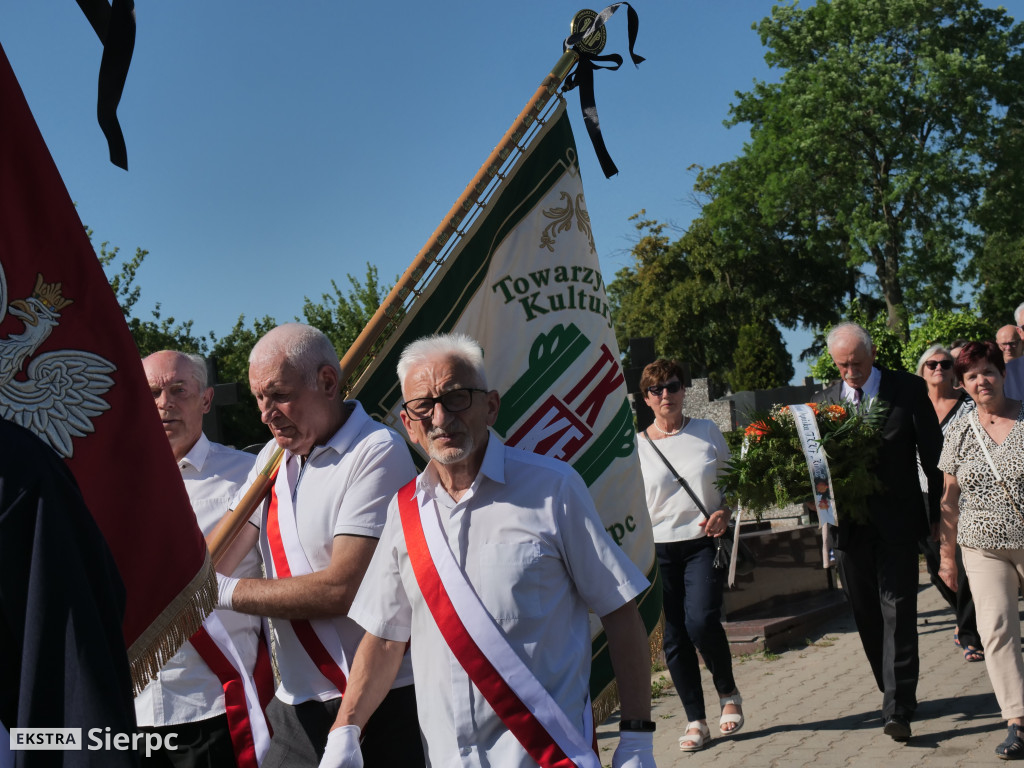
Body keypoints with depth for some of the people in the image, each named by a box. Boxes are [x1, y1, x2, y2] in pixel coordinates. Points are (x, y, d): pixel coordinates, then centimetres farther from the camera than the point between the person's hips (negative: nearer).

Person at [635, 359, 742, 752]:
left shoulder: (707, 432, 6)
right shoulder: (637, 446, 4)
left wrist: (725, 512, -6)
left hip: (703, 543, -1)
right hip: (658, 549, 1)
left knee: (701, 620, -18)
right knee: (674, 636, 2)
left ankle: (728, 693, 10)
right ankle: (695, 721, 16)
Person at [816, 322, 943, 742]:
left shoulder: (908, 389, -2)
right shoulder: (825, 400, 7)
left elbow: (933, 454, -1)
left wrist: (937, 514, -4)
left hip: (897, 521, -4)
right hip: (848, 523, 4)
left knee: (897, 611, -7)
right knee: (866, 616, 11)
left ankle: (897, 710, -5)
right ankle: (896, 694, 28)